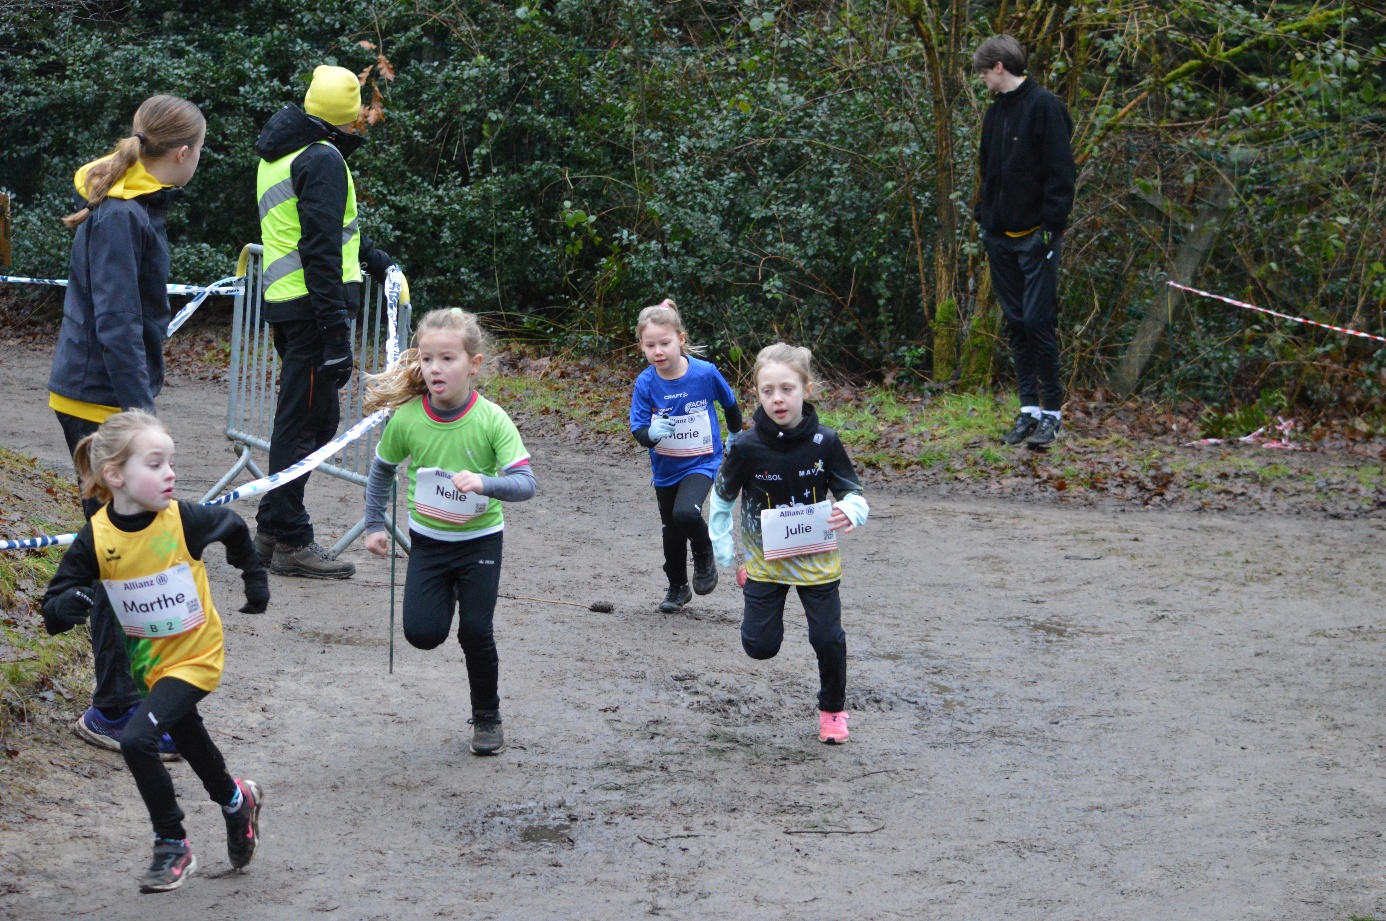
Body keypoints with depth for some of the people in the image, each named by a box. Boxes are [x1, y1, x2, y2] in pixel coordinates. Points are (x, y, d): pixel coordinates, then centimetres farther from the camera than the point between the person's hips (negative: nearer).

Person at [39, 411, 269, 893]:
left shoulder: (185, 520, -21)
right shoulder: (96, 538, -16)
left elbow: (234, 528, 3)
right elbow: (53, 614, -13)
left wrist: (255, 580, 13)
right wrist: (71, 603, -36)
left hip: (195, 655, -4)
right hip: (149, 659, 4)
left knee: (137, 739, -19)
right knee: (187, 738, 22)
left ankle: (173, 846, -4)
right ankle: (237, 801, 52)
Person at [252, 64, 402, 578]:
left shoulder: (279, 153, 18)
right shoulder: (324, 159, -13)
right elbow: (320, 250, -19)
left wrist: (370, 256, 37)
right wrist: (336, 330, -21)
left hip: (284, 302, 10)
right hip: (313, 305, -10)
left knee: (316, 417, 17)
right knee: (305, 422, -6)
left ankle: (273, 529, 22)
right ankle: (290, 542, -3)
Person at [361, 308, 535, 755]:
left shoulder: (491, 420, -21)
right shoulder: (405, 418, -14)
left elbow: (525, 483, -26)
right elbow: (382, 470, 5)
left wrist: (484, 483, -43)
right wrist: (374, 525, 4)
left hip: (480, 538, -2)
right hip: (427, 539, 2)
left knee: (476, 631, -4)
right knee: (422, 633, -7)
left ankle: (487, 718, 18)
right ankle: (444, 595, 29)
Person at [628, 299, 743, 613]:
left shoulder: (705, 373, -19)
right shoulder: (646, 383, -16)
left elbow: (729, 404, 2)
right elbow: (638, 429, -15)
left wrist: (734, 436, 19)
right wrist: (651, 433, -40)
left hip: (702, 461, -3)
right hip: (665, 467, 3)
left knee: (686, 513, -28)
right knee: (672, 531, 17)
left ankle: (704, 555, 2)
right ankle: (678, 588, 39)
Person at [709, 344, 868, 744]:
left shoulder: (824, 443, -15)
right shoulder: (747, 448, -16)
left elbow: (852, 493, -6)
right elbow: (722, 497, 1)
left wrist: (851, 511, -30)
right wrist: (724, 552, 1)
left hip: (816, 558, 0)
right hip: (765, 559, 0)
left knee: (828, 639, 0)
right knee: (760, 646, 1)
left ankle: (833, 710, 26)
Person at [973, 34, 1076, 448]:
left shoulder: (1043, 105, -10)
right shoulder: (996, 112, 15)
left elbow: (1061, 172, -13)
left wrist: (1051, 225, -17)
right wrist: (983, 215, 13)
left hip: (1036, 236, -8)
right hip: (1001, 237, 8)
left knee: (1038, 321, -9)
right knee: (1016, 323, 8)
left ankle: (1052, 412, -2)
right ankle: (1029, 409, 13)